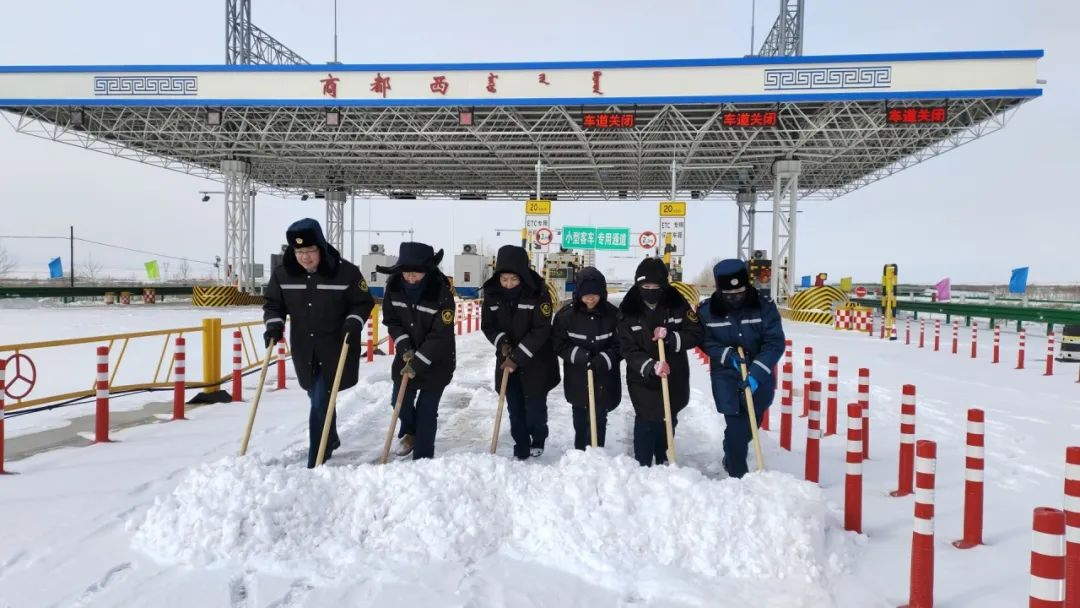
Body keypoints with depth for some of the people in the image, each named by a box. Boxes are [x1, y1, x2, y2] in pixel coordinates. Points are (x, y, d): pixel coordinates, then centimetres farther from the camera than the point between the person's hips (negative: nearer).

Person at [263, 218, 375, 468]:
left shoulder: (346, 272, -14)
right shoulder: (283, 273, -4)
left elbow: (364, 303, -3)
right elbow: (273, 304, 10)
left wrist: (354, 323, -19)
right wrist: (274, 325, -8)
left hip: (336, 349, -4)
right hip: (304, 350, 5)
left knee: (322, 402, -8)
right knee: (317, 399, 19)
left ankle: (316, 461, 0)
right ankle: (331, 440, 44)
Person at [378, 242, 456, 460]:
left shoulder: (442, 291, -25)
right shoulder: (394, 285, -11)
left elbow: (441, 335, -23)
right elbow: (391, 321, 0)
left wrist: (418, 362, -25)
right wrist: (405, 348, -13)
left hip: (437, 360, -4)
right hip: (406, 354, 4)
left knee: (427, 410, -2)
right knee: (400, 400, 7)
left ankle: (422, 458, 12)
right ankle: (409, 432, 40)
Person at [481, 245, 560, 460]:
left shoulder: (539, 293, -19)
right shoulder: (492, 293, -7)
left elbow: (541, 331, -20)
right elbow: (487, 325, 3)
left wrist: (517, 356, -22)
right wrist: (502, 342, -16)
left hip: (536, 363, -3)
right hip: (507, 361, 3)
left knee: (535, 407, 5)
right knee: (515, 409, 6)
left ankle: (538, 440, 34)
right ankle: (521, 448, 23)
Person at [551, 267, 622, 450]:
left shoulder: (613, 314, -11)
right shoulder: (566, 315, -9)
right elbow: (558, 343, -4)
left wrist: (603, 360, -21)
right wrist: (578, 355, -19)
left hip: (604, 381, -1)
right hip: (577, 380, 1)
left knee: (599, 422, 5)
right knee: (580, 422, 16)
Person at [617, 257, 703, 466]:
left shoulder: (677, 304, -7)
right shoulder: (628, 310, -10)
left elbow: (696, 334, -5)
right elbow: (628, 349, -13)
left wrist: (670, 337, -22)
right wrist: (651, 366, -28)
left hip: (675, 377, 3)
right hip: (643, 380, -2)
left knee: (668, 421, 17)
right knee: (646, 423, -6)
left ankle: (663, 460, 39)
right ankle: (643, 465, 10)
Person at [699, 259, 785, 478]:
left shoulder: (764, 305, -15)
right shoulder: (707, 310, -13)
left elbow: (775, 343, -16)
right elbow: (705, 342, -1)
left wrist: (756, 373, -27)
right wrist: (727, 354, -20)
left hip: (759, 378, 2)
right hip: (727, 378, -2)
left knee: (751, 425, 16)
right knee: (735, 427, -7)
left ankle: (732, 458, 46)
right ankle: (738, 476, 10)